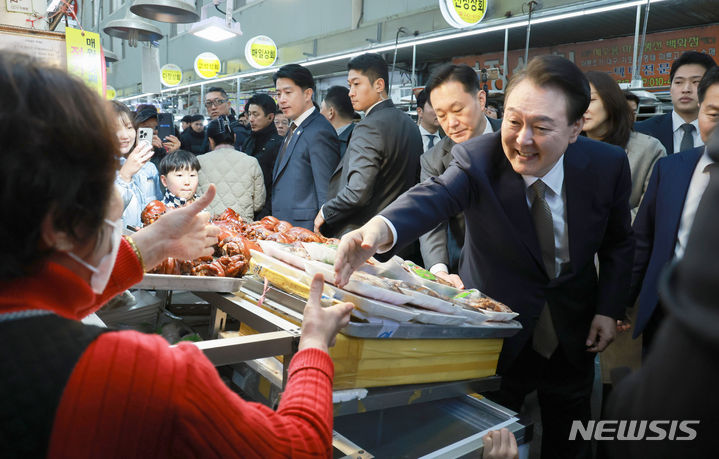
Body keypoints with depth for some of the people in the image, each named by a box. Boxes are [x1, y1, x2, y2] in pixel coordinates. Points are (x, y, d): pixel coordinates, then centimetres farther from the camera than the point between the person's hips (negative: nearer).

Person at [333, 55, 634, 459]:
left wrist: (610, 308, -7)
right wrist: (380, 228, -62)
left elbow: (618, 240, 2)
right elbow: (435, 196, -42)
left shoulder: (608, 164, -14)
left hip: (574, 336, 3)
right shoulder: (478, 159, -22)